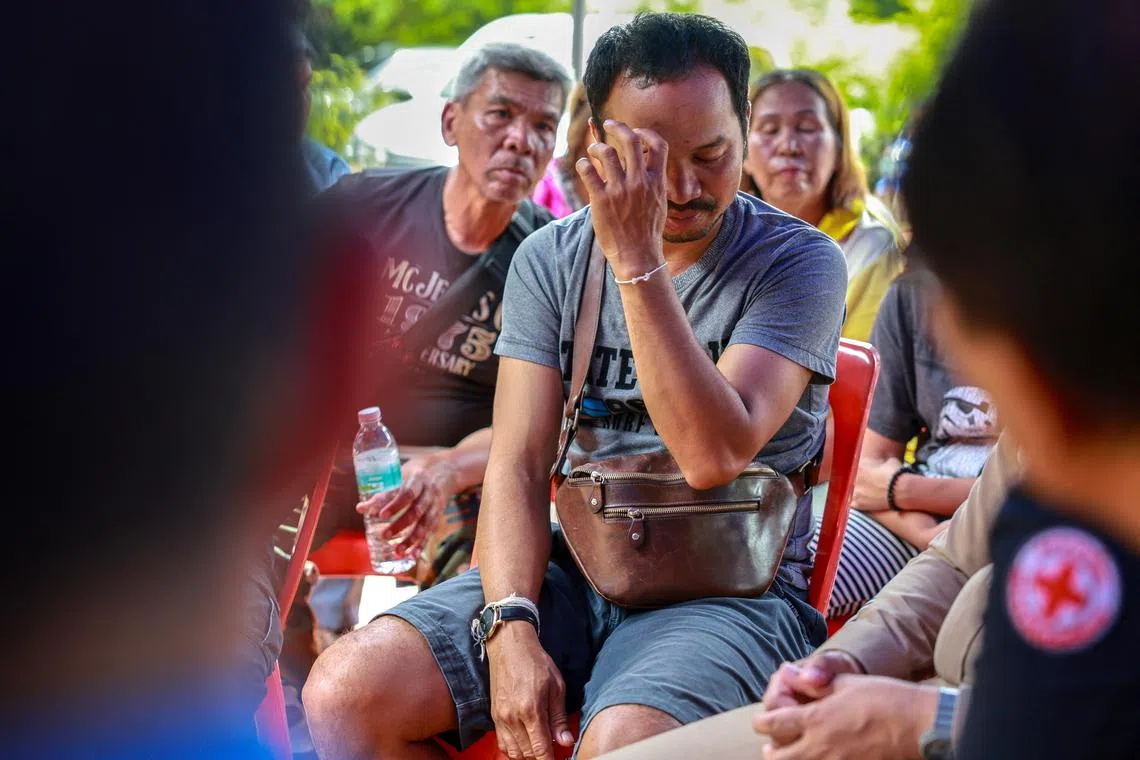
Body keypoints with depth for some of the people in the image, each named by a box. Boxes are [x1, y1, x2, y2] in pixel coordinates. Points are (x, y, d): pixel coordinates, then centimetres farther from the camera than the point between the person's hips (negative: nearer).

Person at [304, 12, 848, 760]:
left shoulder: (800, 261, -6)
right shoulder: (551, 258, 5)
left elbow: (714, 455, -20)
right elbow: (520, 463, -1)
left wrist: (637, 261, -23)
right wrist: (511, 629, -17)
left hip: (730, 583, -4)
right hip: (573, 565, 4)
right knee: (346, 694, -16)